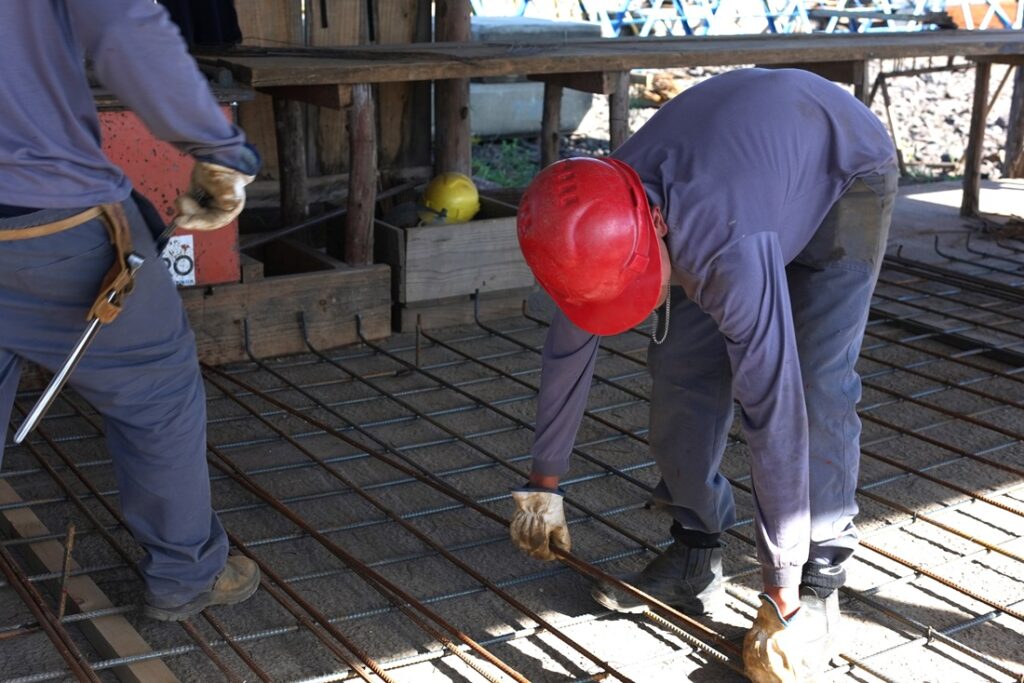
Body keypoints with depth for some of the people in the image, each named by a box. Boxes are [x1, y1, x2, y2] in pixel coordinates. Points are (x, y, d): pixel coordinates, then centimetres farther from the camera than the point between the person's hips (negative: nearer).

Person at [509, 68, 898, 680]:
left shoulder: (730, 247, -45)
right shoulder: (599, 224, -24)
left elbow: (773, 408, -44)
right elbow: (568, 349, -8)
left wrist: (782, 594, -37)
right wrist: (543, 485, 4)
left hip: (845, 167, -5)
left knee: (814, 384, -17)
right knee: (683, 362, -5)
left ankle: (817, 585, -4)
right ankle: (696, 557, 8)